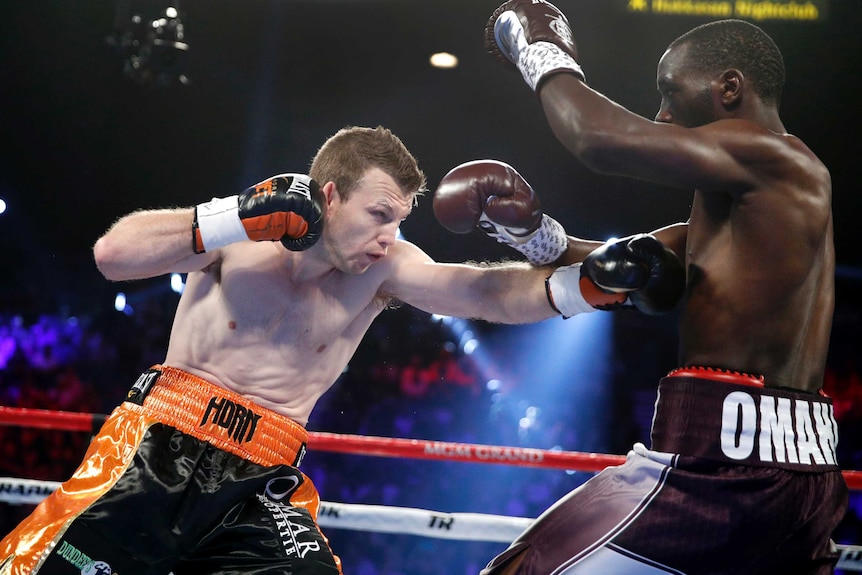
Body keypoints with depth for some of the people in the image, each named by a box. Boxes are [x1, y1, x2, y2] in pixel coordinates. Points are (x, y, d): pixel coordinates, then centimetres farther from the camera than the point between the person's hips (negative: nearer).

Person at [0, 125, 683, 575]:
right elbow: (113, 253, -15)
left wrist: (587, 285, -26)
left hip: (261, 485, 3)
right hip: (157, 454, -2)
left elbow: (490, 293, -8)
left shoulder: (383, 269, 1)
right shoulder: (239, 239, -4)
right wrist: (240, 217, -24)